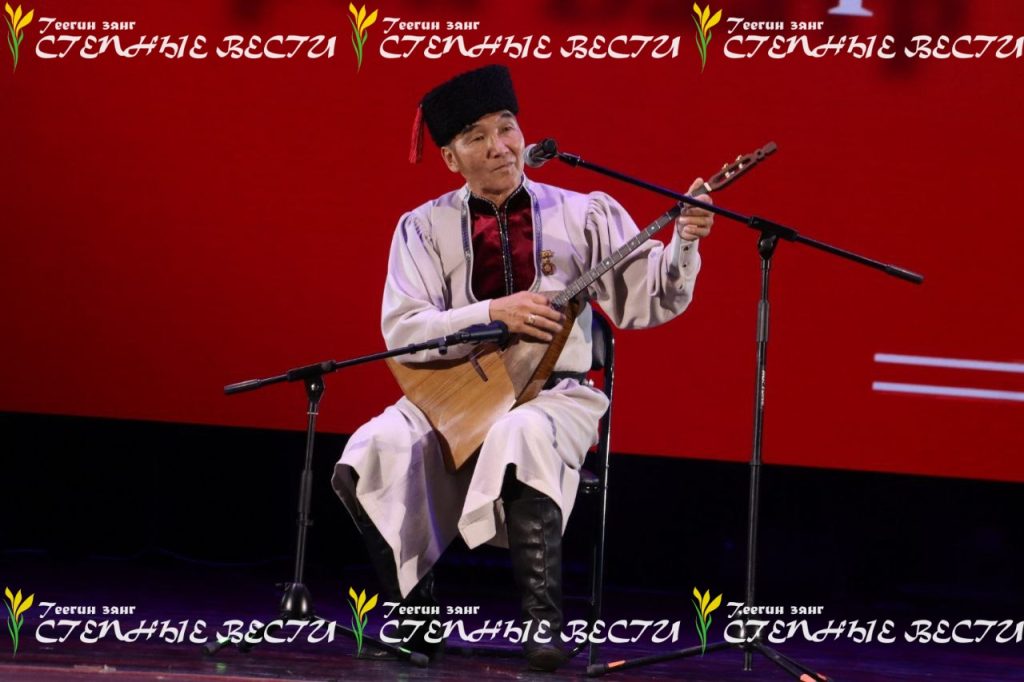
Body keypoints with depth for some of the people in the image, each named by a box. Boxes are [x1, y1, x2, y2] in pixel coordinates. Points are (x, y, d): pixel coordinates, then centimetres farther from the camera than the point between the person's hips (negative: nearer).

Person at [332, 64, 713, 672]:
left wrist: (683, 245, -17)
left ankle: (543, 621, -33)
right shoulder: (425, 228, 7)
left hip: (554, 392, -2)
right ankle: (415, 611, -8)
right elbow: (402, 330, -4)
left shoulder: (583, 214, 7)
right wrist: (492, 313, -17)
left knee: (521, 435, -38)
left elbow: (646, 301, 2)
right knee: (383, 449, -28)